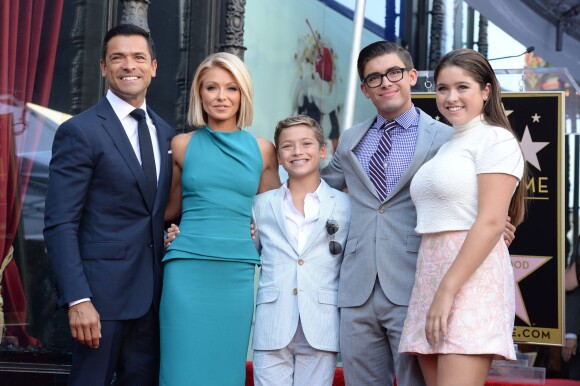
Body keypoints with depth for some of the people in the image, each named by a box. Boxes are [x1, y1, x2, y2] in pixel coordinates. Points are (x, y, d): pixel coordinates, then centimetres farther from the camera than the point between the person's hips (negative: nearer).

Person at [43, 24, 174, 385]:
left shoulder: (166, 133, 12)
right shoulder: (79, 132, -8)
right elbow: (60, 225, -12)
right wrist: (77, 299, -19)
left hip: (152, 294, 6)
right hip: (103, 292, -6)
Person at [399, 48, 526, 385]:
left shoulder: (495, 139, -4)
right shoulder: (447, 146, 22)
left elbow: (491, 223, -14)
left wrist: (448, 291, -19)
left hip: (471, 278, -8)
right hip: (431, 275, 8)